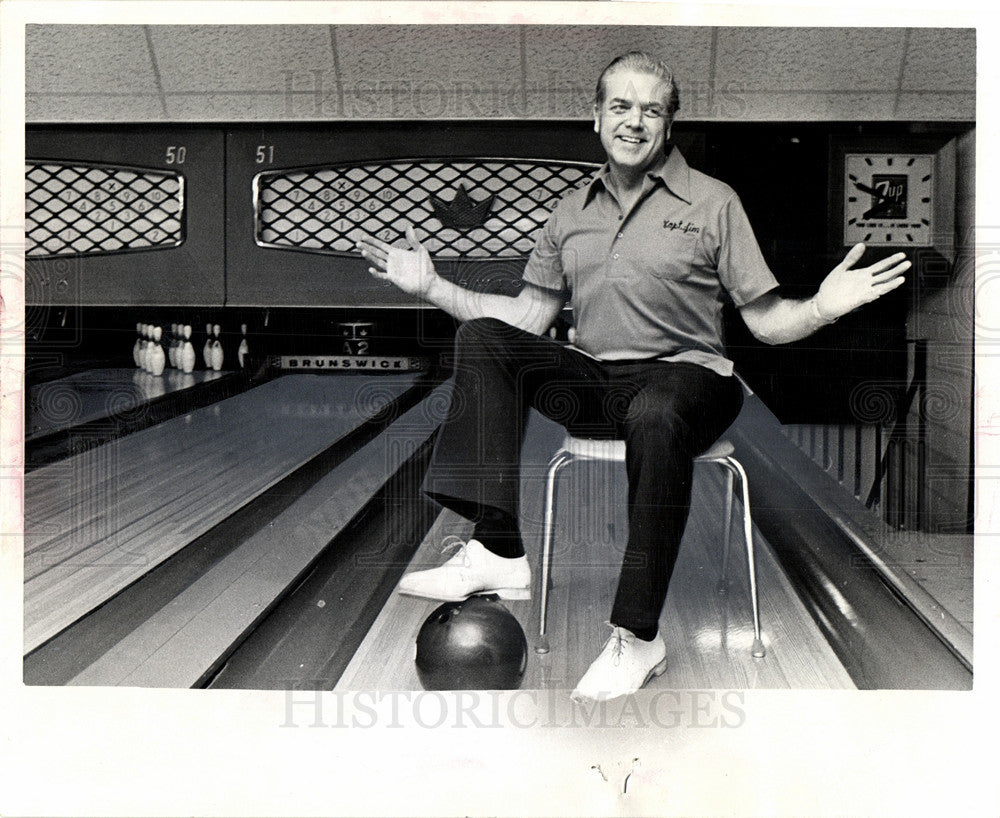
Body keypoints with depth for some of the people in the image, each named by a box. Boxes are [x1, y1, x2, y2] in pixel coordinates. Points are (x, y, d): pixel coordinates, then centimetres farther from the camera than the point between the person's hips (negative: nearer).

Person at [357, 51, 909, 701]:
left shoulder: (712, 203, 3)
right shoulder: (571, 214, 16)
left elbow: (767, 322, -1)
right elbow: (528, 316, 17)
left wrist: (822, 308, -22)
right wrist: (432, 287, 11)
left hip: (684, 375, -5)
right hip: (594, 381, 5)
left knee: (656, 417, -40)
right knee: (482, 339, -14)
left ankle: (637, 638, -31)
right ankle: (498, 555, -23)